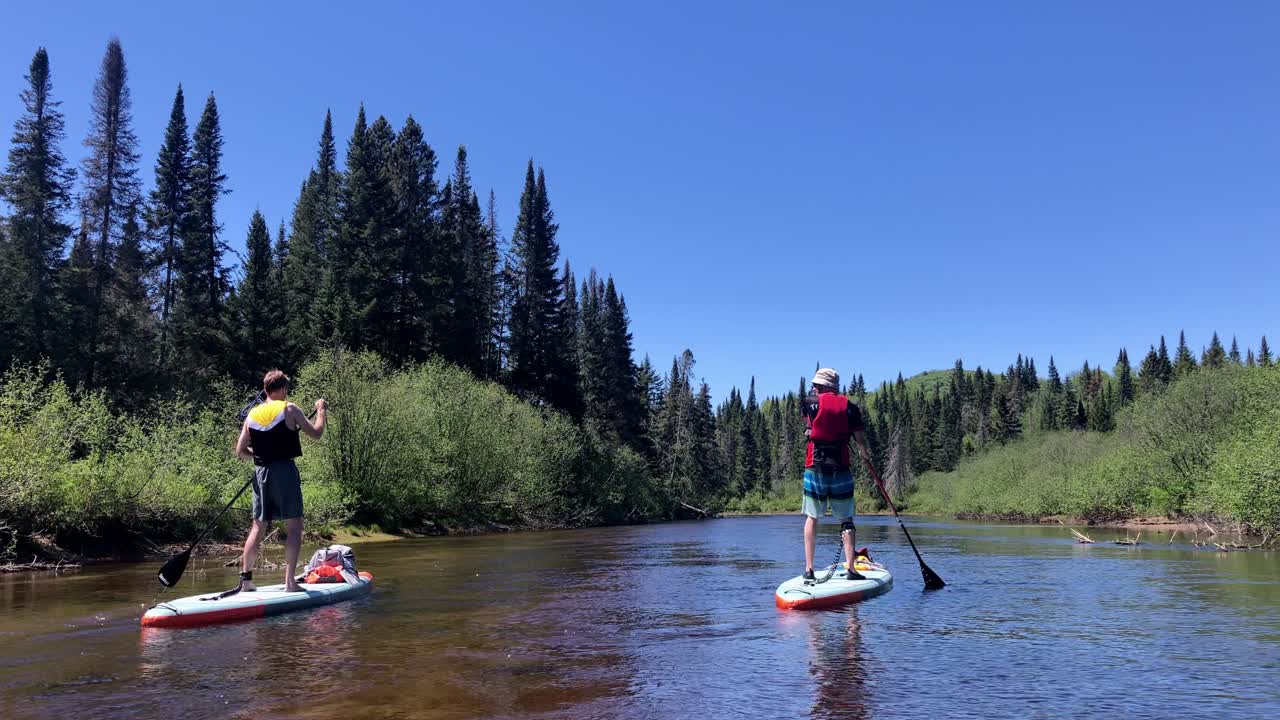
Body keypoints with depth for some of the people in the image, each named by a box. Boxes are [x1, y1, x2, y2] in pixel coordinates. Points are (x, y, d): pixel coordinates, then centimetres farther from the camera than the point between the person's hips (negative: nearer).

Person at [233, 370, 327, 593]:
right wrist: (321, 411, 14)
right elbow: (316, 433, 0)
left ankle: (246, 579, 15)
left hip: (261, 473, 5)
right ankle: (290, 581, -5)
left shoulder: (252, 414, 9)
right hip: (285, 471, -5)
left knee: (258, 527, 13)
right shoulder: (289, 409, -5)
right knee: (294, 526, -1)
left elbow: (240, 452, 10)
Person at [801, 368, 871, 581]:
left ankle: (809, 568, 9)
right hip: (841, 469, 0)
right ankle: (851, 569, 2)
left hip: (815, 468, 0)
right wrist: (864, 452, 24)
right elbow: (861, 442, 1)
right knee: (846, 519, 7)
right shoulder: (849, 407, 2)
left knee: (812, 517, 10)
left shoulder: (811, 403, 0)